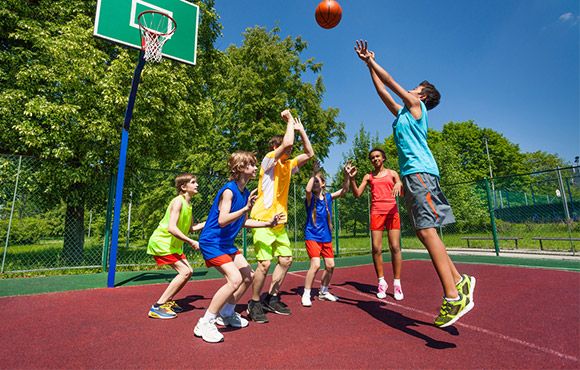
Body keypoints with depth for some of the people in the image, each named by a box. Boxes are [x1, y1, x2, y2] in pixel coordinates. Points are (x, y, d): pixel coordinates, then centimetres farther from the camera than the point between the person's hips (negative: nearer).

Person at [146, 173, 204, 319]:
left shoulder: (188, 204, 9)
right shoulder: (178, 201, -19)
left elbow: (191, 228, 15)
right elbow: (172, 228, -30)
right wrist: (191, 242, -27)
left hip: (172, 244, 9)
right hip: (161, 242, -9)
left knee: (188, 271, 9)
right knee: (185, 272, -16)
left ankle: (167, 301, 22)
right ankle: (157, 307, -8)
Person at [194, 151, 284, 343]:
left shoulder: (245, 192, 6)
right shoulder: (228, 190, -20)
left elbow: (243, 222, 15)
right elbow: (222, 220, -31)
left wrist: (268, 223, 10)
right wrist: (246, 208, -38)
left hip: (227, 243, 9)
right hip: (212, 242, -9)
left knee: (248, 276, 11)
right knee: (235, 279, -21)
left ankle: (226, 314, 30)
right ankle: (205, 323, -5)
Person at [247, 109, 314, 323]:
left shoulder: (288, 165, 15)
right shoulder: (269, 160, -7)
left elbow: (309, 153, 18)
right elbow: (287, 142, -23)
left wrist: (300, 129, 14)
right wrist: (290, 120, -6)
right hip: (263, 221, -8)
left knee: (286, 260, 11)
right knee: (265, 263, -11)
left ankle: (271, 299, 26)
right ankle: (254, 304, 11)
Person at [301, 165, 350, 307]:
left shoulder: (328, 197, 5)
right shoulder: (310, 197, -8)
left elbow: (344, 191, 3)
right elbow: (308, 189, -31)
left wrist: (346, 176, -9)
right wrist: (313, 173, -26)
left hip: (326, 237, 5)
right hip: (312, 236, -5)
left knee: (330, 265, 9)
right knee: (315, 264, -17)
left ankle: (323, 291, 30)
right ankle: (306, 294, 0)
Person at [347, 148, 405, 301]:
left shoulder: (392, 173, 13)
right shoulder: (368, 176, 14)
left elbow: (403, 193, 4)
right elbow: (357, 194, 5)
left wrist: (399, 184, -18)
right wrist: (352, 178, -7)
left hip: (392, 211, 0)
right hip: (376, 212, 1)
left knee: (395, 247, -4)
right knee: (376, 248, -3)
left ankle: (397, 283, 7)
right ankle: (381, 282, 11)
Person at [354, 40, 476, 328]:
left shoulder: (416, 105, 8)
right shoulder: (402, 112, 28)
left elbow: (390, 81, 9)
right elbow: (382, 91, 32)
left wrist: (371, 60, 20)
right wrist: (368, 64, 37)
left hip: (419, 171, -9)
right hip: (411, 174, 9)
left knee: (426, 230, -17)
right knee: (425, 232, 7)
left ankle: (453, 296, -15)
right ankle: (459, 280, 14)